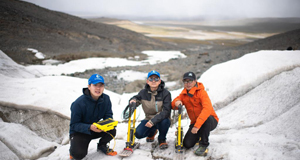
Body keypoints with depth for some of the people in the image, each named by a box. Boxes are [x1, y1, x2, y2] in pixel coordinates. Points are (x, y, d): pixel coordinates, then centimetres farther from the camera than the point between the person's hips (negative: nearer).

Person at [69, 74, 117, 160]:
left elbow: (108, 116, -3)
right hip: (79, 132, -4)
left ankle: (102, 145, 11)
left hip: (96, 129, 4)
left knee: (112, 131, -23)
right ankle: (74, 147, 13)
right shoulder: (78, 103, -24)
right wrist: (90, 127, -38)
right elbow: (74, 125, -21)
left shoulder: (106, 99, -11)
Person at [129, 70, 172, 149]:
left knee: (164, 121, -38)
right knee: (138, 134, -18)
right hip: (148, 119, 4)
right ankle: (152, 132, 21)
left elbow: (166, 111, -24)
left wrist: (153, 121, -35)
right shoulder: (143, 92, -5)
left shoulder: (165, 93, -16)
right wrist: (133, 100, -12)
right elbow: (136, 98, 15)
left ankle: (162, 140, -2)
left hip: (161, 119, -3)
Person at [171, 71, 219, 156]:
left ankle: (203, 145, -20)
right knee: (187, 144, -11)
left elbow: (207, 109, -32)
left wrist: (197, 125, -42)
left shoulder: (201, 92, -18)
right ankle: (199, 135, 24)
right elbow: (173, 105, 1)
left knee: (206, 118, -39)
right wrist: (176, 102, -25)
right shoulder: (184, 94, 2)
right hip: (195, 122, 5)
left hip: (211, 121, -5)